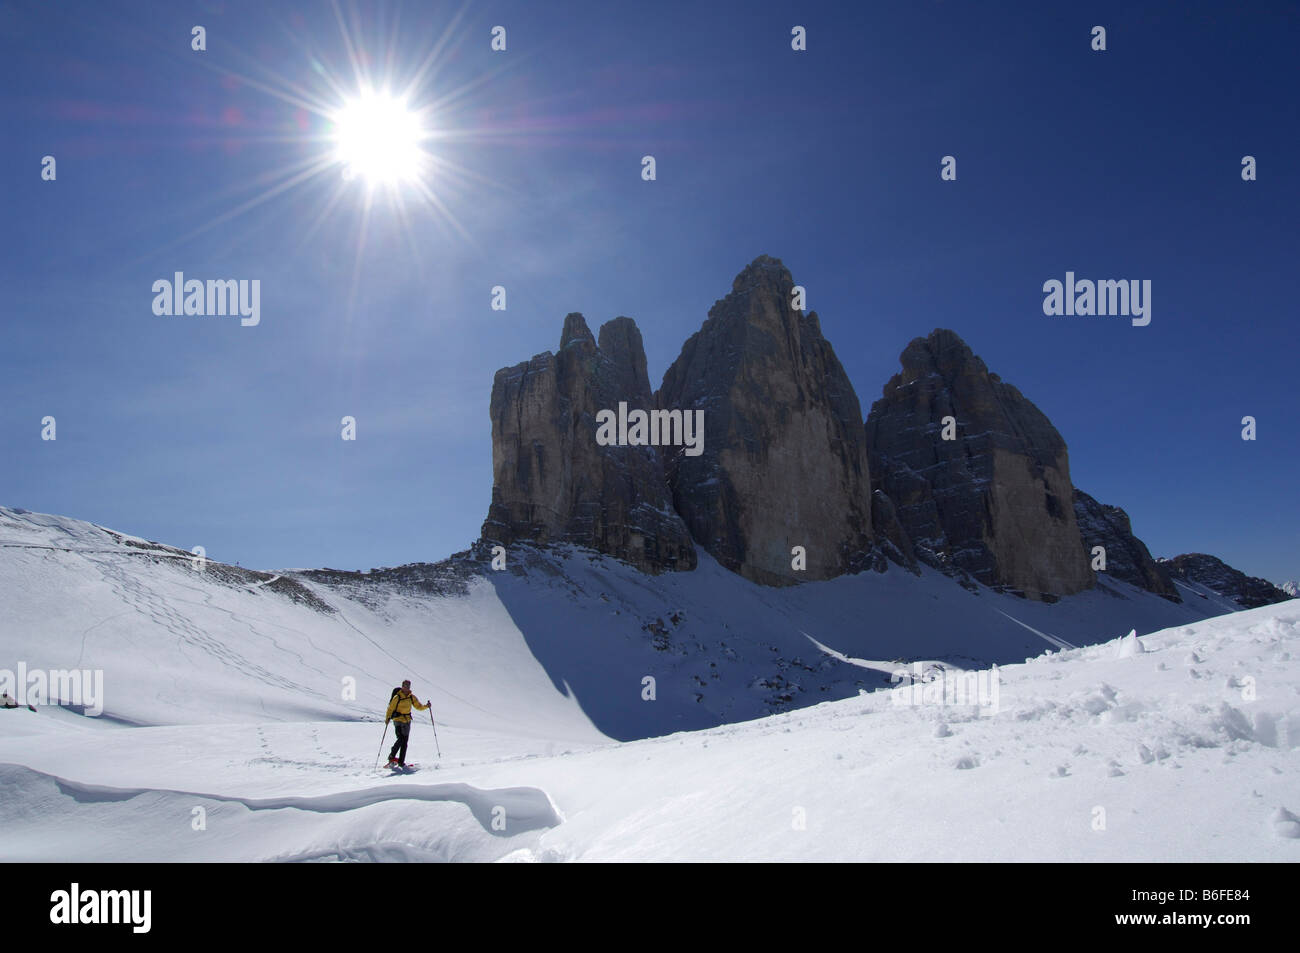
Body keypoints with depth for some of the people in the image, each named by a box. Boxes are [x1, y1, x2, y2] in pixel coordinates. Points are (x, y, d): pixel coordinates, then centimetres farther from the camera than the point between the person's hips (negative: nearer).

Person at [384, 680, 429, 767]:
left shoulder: (412, 698, 6)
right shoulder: (397, 697, -9)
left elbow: (419, 706, 10)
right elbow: (391, 708, -9)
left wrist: (426, 706, -9)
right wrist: (387, 718, -21)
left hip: (407, 721, 5)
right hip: (398, 720, -5)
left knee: (405, 741, 4)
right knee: (401, 739, -18)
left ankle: (401, 762, 10)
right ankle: (391, 756, 0)